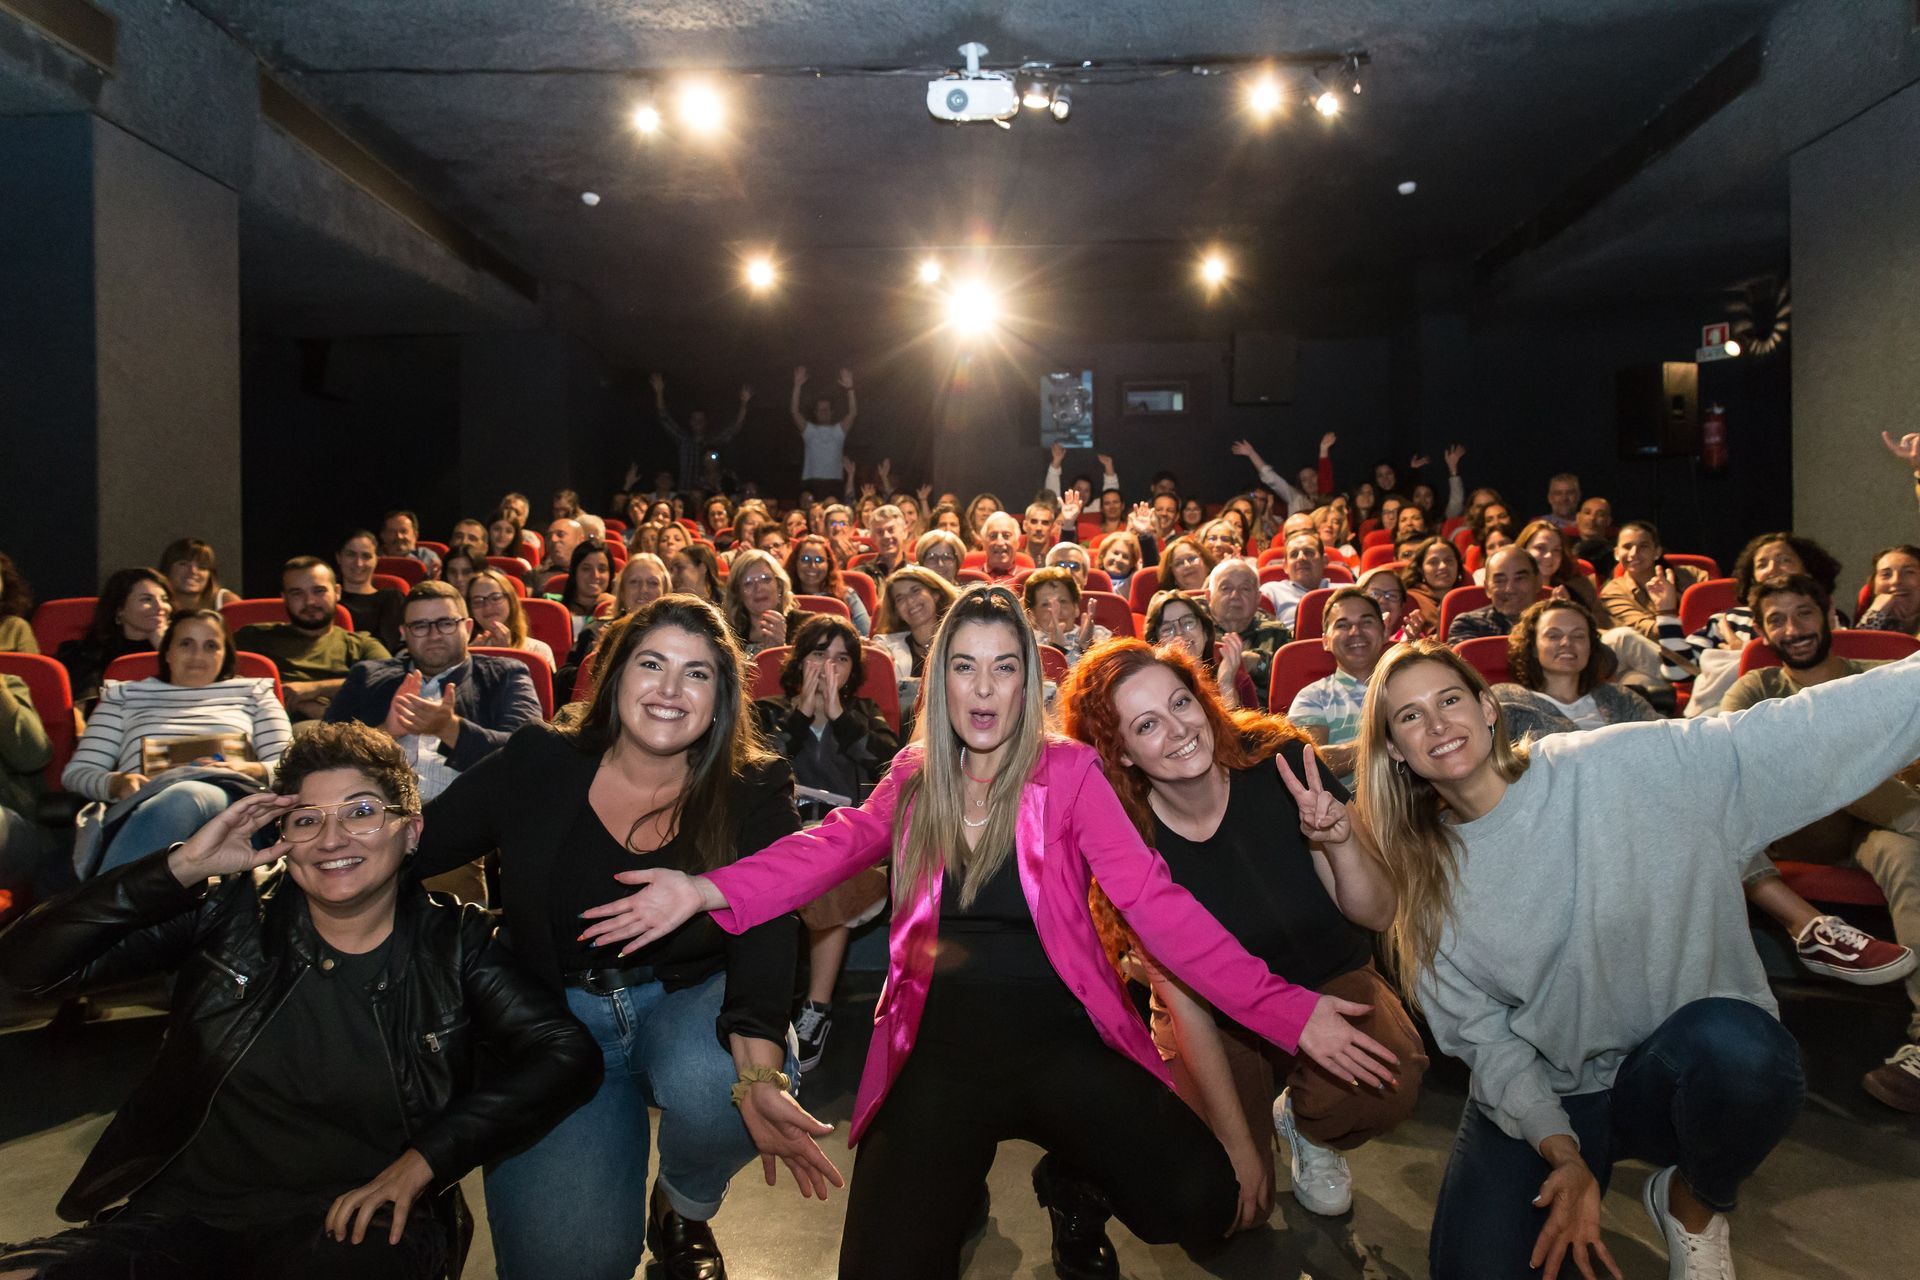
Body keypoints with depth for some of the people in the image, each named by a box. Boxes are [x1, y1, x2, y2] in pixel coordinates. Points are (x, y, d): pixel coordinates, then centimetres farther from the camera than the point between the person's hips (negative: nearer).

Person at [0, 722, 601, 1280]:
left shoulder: (454, 944, 0)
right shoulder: (232, 911, 4)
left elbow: (567, 1054, -9)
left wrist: (423, 1160, -16)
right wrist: (183, 868, -10)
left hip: (353, 1226, -2)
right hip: (187, 1213, 3)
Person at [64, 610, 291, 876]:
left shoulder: (252, 693, 29)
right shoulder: (125, 695, 30)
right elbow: (76, 772, 20)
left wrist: (249, 770, -6)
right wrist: (117, 783, -3)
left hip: (231, 801, 0)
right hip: (140, 807, 0)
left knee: (185, 796, -40)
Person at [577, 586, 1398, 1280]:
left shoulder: (1066, 772, -3)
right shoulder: (915, 778, 8)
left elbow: (1152, 900, -9)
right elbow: (833, 847, -5)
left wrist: (1282, 1009, -19)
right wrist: (707, 890, -23)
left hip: (1059, 1035, -1)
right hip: (940, 1044, 1)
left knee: (1200, 1201, -21)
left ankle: (1070, 1181, 12)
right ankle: (961, 1187, 17)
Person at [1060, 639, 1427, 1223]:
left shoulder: (1279, 764, -20)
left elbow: (1377, 914, -13)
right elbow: (1184, 1002, -13)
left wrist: (1339, 841, -34)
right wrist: (1237, 1143, -15)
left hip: (1327, 979, 1)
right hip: (1213, 1015, 0)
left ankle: (1303, 1123, 5)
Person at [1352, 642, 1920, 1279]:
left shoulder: (1614, 770, -10)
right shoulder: (1424, 876, -2)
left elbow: (1798, 733, -16)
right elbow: (1480, 1031, -4)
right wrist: (1562, 1153, -17)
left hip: (1687, 1065, -1)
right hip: (1539, 1095, 2)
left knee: (1733, 1043, -37)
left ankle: (1695, 1207, -3)